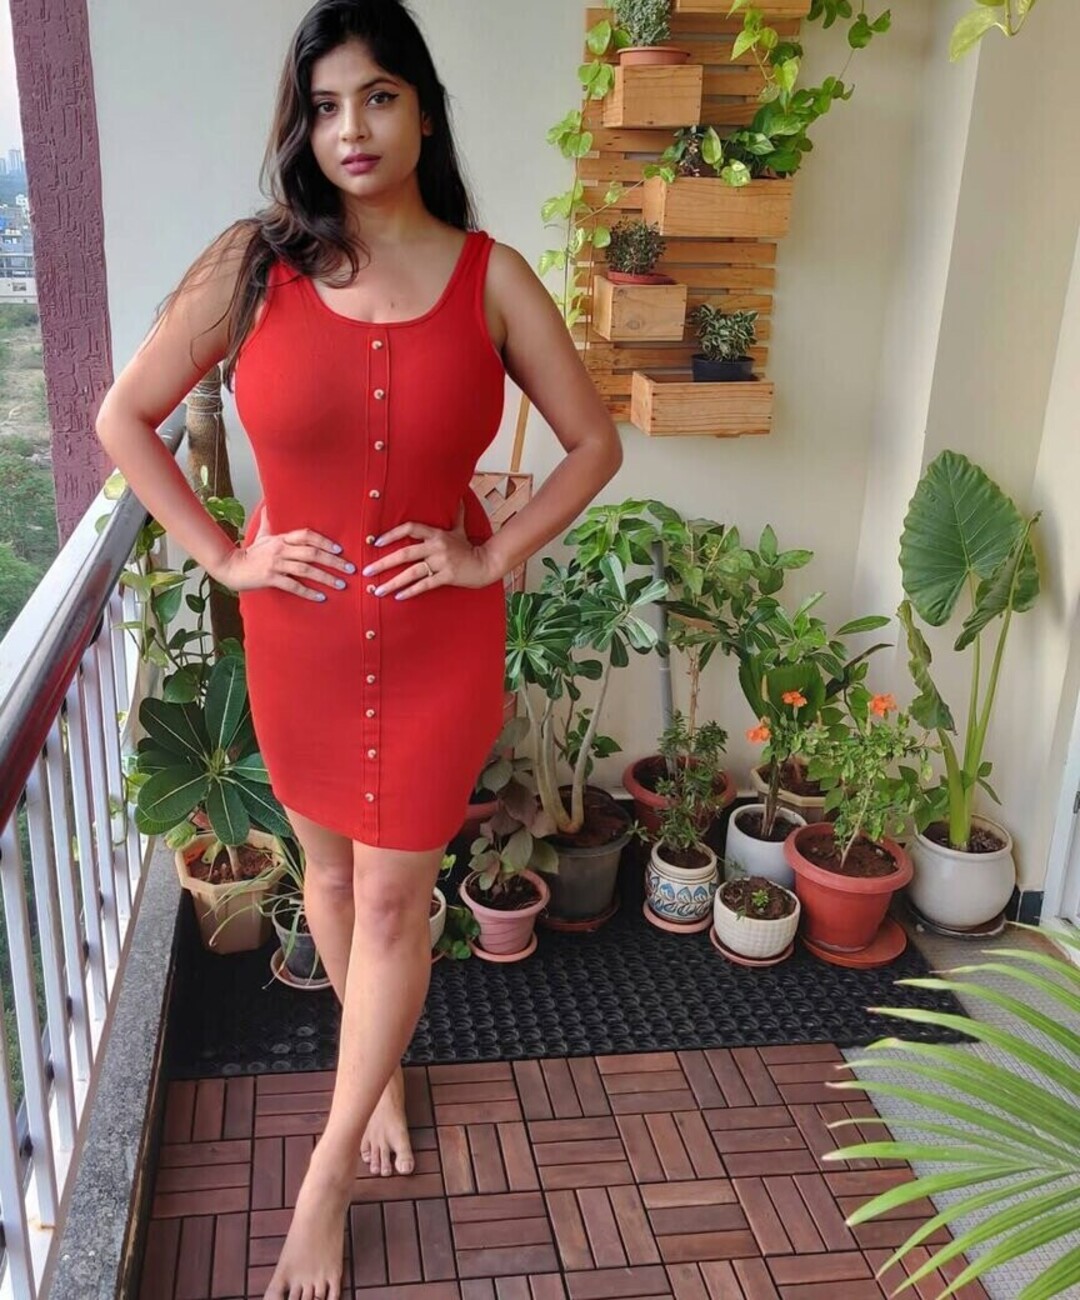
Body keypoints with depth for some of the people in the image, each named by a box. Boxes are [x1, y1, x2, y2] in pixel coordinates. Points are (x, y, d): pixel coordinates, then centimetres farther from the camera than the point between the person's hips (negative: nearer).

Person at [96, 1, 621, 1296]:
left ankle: (326, 1177, 25)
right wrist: (221, 556, -5)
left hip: (438, 640, -1)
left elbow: (594, 442, 1)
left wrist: (495, 556, -7)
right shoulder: (253, 263, -7)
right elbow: (124, 418, 0)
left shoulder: (491, 278, -7)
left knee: (393, 894, 6)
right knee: (328, 859, 18)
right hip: (298, 632, 2)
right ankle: (379, 1066, 47)